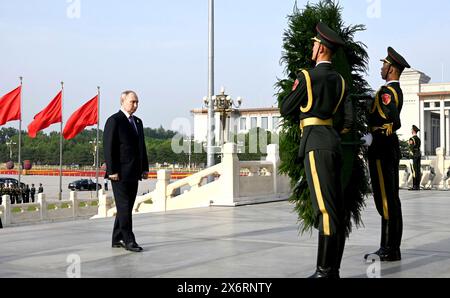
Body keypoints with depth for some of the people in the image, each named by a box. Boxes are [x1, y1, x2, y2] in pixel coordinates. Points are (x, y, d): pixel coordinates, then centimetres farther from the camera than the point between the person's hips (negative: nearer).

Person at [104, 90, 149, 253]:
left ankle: (117, 239, 18)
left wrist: (144, 168, 13)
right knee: (124, 207, -6)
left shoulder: (138, 122, 17)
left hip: (133, 173, 8)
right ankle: (128, 240, -4)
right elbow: (108, 147, -13)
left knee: (127, 207, 11)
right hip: (120, 173, -8)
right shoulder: (114, 121, -8)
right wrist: (112, 171, -17)